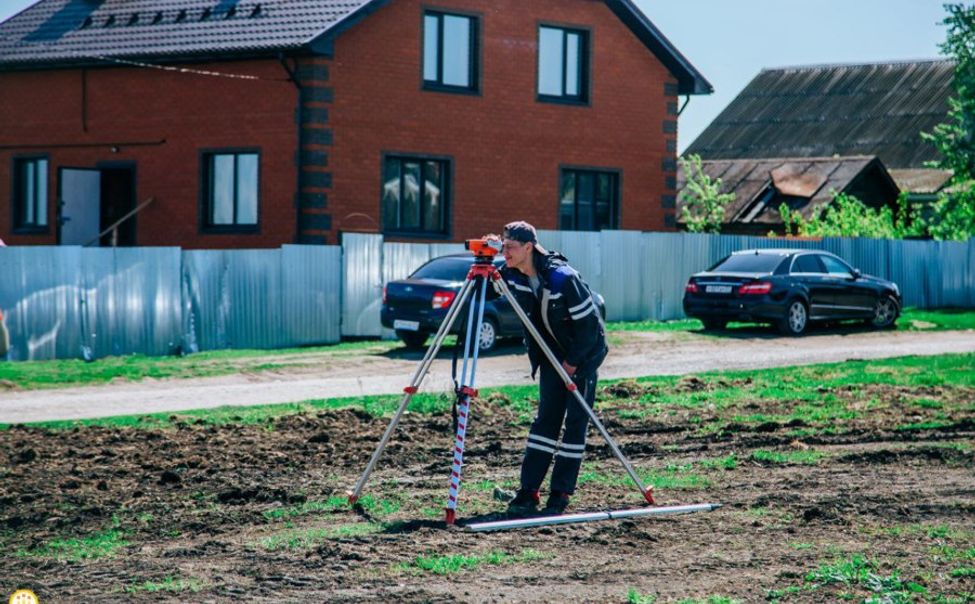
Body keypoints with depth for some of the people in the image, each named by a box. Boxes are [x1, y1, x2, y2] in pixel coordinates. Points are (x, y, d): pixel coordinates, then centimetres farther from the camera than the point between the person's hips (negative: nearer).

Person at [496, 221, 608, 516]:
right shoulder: (512, 276, -10)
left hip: (583, 353, -6)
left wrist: (573, 362, -13)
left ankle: (560, 495, -2)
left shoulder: (562, 277, -28)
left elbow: (589, 324, -22)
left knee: (576, 421, -5)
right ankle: (528, 492, -2)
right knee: (546, 417, 1)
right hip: (552, 353, 6)